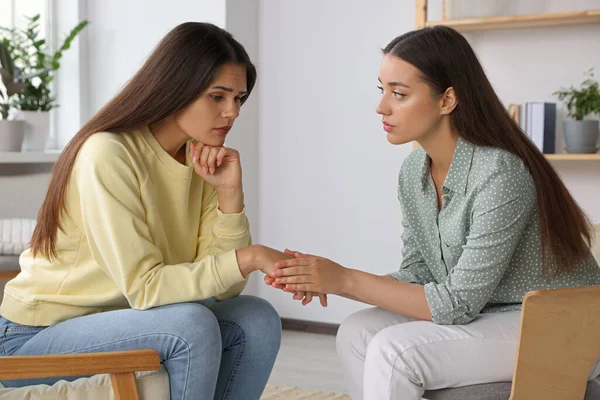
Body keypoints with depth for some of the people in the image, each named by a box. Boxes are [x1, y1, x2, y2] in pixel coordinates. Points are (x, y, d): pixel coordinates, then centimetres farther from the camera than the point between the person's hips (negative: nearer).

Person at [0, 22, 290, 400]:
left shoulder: (202, 161, 0)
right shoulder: (108, 155, -22)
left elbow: (223, 289, -7)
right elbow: (144, 286, -27)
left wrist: (229, 194, -18)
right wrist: (248, 258, -29)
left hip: (119, 320, 7)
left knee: (257, 320, -12)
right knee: (192, 325, -28)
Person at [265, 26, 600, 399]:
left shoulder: (500, 172, -26)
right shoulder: (414, 171, -1)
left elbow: (459, 303, -24)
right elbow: (417, 275, 2)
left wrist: (347, 280, -23)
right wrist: (325, 281, -13)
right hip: (485, 314, 8)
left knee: (394, 350, -24)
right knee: (357, 334, -8)